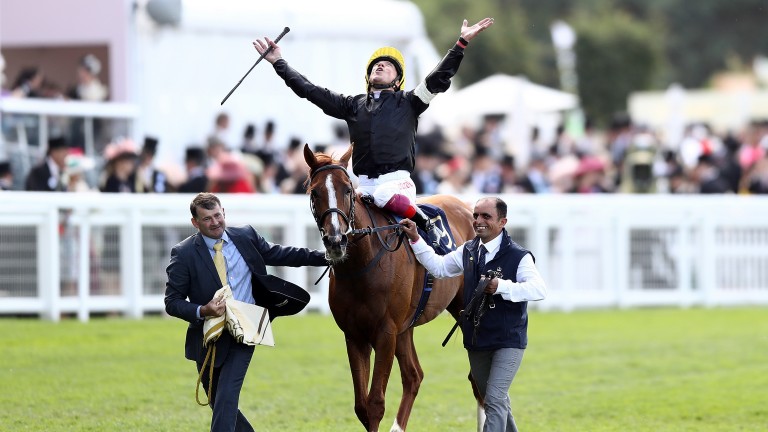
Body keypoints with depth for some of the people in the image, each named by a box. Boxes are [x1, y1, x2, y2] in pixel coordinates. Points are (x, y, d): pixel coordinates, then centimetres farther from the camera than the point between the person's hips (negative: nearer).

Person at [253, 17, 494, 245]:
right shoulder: (354, 105, 20)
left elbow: (439, 78, 3)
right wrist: (278, 63, 19)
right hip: (365, 184, 4)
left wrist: (462, 43, -5)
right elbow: (311, 91, 20)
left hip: (397, 180, -4)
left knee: (385, 196, -37)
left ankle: (427, 225, -17)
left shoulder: (407, 103, 12)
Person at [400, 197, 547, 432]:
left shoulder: (518, 256, -15)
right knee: (491, 400, 19)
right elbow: (438, 267, 16)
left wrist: (502, 287, -37)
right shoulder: (467, 252, 6)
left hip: (508, 340, -7)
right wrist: (415, 239, 8)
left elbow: (539, 289, -26)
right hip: (476, 341, 7)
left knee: (495, 399, -16)